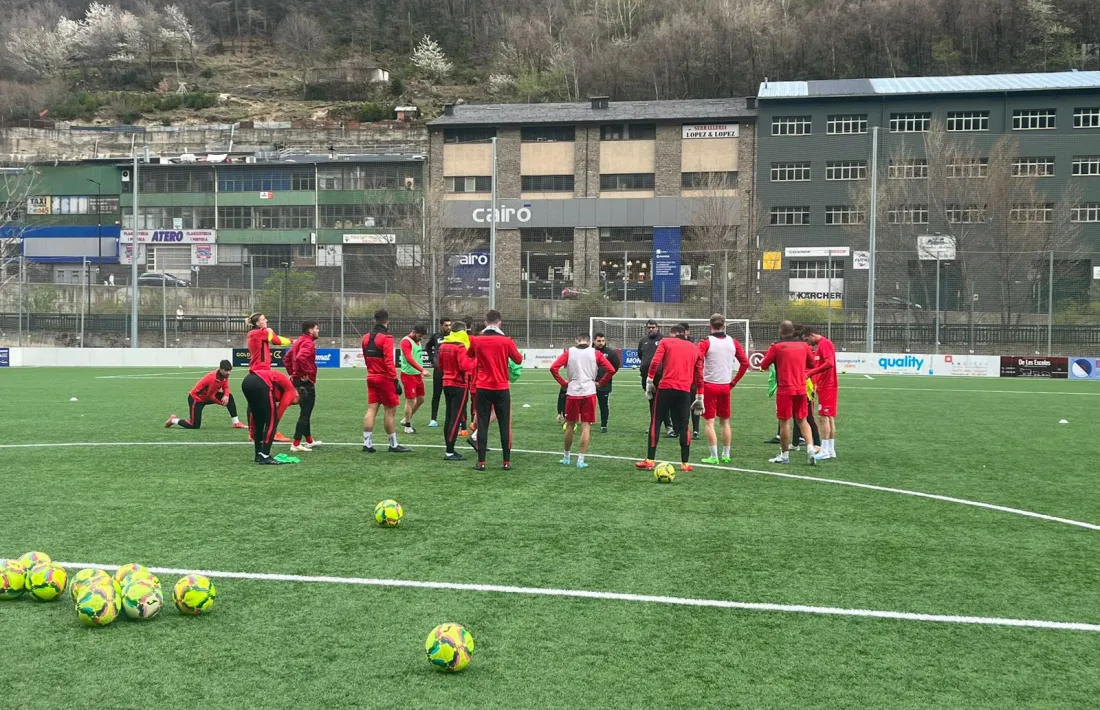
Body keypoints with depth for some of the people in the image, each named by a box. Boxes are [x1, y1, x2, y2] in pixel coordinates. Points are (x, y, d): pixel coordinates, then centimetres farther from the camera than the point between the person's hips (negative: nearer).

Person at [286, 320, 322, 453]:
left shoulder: (298, 342, 15)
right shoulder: (308, 343, -15)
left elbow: (286, 358, 21)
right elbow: (301, 357, -33)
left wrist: (292, 373, 17)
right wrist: (308, 373, -23)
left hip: (297, 381, 10)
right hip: (306, 382, -10)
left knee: (305, 412, 19)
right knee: (305, 414, -6)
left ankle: (309, 440, 30)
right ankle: (296, 444, -8)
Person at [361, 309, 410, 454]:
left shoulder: (366, 338, 10)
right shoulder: (386, 338, -14)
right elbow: (389, 362, -19)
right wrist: (396, 380, -17)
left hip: (371, 378, 7)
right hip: (385, 379, -7)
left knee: (371, 410, 7)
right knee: (390, 411, 1)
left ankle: (367, 443, 6)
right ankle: (393, 445, 6)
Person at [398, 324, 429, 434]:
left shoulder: (417, 341, 13)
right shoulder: (406, 341, -15)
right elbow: (409, 359, -27)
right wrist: (422, 369, -34)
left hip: (418, 374, 9)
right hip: (408, 375, -9)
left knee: (421, 399, 13)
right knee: (410, 400, -4)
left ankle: (406, 420, 28)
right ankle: (408, 426, 8)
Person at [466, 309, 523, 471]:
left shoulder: (476, 340, -2)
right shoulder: (506, 341, -7)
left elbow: (470, 356, 19)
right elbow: (519, 360, 6)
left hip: (483, 388, 1)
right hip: (502, 388, -1)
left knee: (482, 425, 4)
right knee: (505, 425, 7)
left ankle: (481, 462, 2)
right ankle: (507, 462, 8)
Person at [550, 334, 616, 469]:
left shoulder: (569, 352, 3)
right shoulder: (595, 353, 3)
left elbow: (553, 368, -6)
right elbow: (611, 369, -4)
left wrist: (563, 383, 4)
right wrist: (600, 383, 7)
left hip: (572, 393, 1)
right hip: (589, 393, -1)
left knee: (570, 425, 14)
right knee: (586, 426, 4)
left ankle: (566, 457, 24)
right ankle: (581, 460, 1)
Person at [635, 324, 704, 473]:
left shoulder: (665, 342, 8)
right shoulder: (695, 349, 18)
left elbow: (655, 361, -7)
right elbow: (699, 374, 18)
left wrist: (649, 380, -2)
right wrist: (700, 397, 23)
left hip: (665, 388, -3)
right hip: (684, 391, 3)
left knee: (655, 423, 5)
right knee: (683, 426, 10)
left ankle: (650, 460, 5)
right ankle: (685, 463, 8)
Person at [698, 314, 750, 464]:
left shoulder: (706, 342, -8)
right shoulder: (733, 342, 4)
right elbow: (745, 363, 3)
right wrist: (734, 382, 9)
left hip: (709, 386, -4)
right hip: (726, 386, 4)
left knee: (709, 422, 1)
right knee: (725, 422, 15)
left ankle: (714, 457, -1)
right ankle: (726, 455, 20)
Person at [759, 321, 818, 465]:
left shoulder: (776, 346, -7)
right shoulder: (803, 345, 5)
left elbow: (764, 365, 0)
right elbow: (811, 364, 17)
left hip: (785, 389, -4)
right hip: (801, 389, 4)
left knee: (784, 422, 3)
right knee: (802, 420, 14)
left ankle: (784, 455, 9)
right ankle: (810, 448, 0)